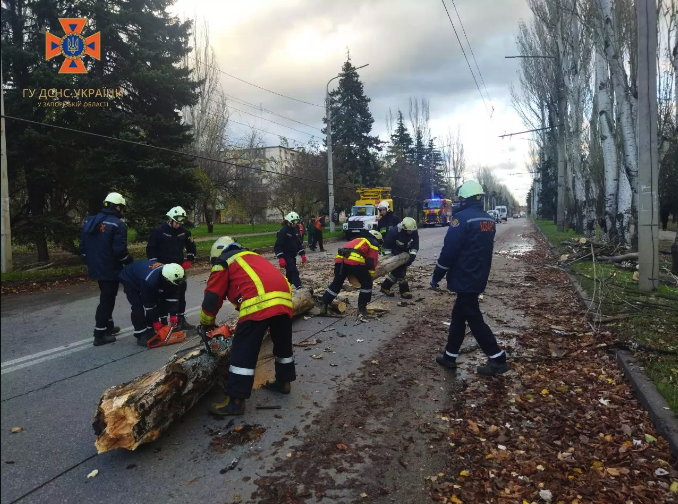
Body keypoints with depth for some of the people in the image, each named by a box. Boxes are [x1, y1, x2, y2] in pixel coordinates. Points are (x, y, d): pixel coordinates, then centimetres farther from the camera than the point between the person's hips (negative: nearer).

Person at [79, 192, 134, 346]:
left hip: (95, 268, 8)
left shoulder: (89, 221, 8)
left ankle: (108, 326, 33)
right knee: (107, 299, 1)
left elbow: (82, 246, 13)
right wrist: (130, 262, -5)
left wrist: (89, 262, 22)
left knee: (106, 297, 22)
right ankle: (100, 334, 4)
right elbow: (120, 250, -21)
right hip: (110, 269, -8)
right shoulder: (118, 224, -16)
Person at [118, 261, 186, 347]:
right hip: (130, 280, -7)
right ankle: (141, 336, -9)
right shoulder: (149, 281, -45)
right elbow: (149, 304, -32)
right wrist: (156, 322, -23)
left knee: (155, 305, 0)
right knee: (138, 307, -16)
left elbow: (172, 296, -13)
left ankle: (151, 332, 10)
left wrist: (173, 315, -16)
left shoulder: (169, 273, -25)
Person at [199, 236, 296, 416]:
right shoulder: (252, 257, 35)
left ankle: (235, 401, 3)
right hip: (284, 299, 7)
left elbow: (212, 297, 11)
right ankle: (284, 381, 39)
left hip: (260, 303, -7)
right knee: (283, 343, 25)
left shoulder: (223, 263, 15)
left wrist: (206, 323, 27)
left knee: (243, 352, 0)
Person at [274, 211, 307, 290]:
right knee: (294, 272, -18)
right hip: (286, 256, -8)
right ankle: (299, 288, -24)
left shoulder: (296, 230, 8)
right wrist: (281, 258, -25)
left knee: (290, 273, 14)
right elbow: (278, 246, -19)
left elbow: (300, 243, 16)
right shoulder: (283, 231, -16)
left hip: (293, 255, 8)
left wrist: (302, 254, 7)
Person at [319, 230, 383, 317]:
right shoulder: (374, 244, 20)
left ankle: (323, 306, 15)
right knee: (367, 284, 12)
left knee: (336, 284, 19)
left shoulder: (359, 240, 40)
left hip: (340, 259, 6)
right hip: (355, 261, -6)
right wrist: (371, 275, 16)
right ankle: (361, 308, 10)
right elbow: (372, 262, 8)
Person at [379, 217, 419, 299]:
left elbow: (415, 244, -9)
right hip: (395, 254, -6)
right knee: (400, 272, -10)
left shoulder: (414, 232, -16)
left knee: (397, 271, 9)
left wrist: (412, 255, -22)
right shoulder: (394, 231, -29)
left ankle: (385, 287, 22)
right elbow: (387, 243, -18)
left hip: (404, 254, 6)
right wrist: (388, 255, -16)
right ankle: (404, 292, 1)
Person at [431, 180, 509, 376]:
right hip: (479, 278, 9)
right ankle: (450, 356, 24)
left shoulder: (462, 218, -17)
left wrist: (436, 277, -9)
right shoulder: (489, 220, 9)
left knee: (474, 319, 0)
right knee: (458, 316, 16)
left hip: (464, 279, -9)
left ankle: (498, 359, 5)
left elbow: (449, 251, -18)